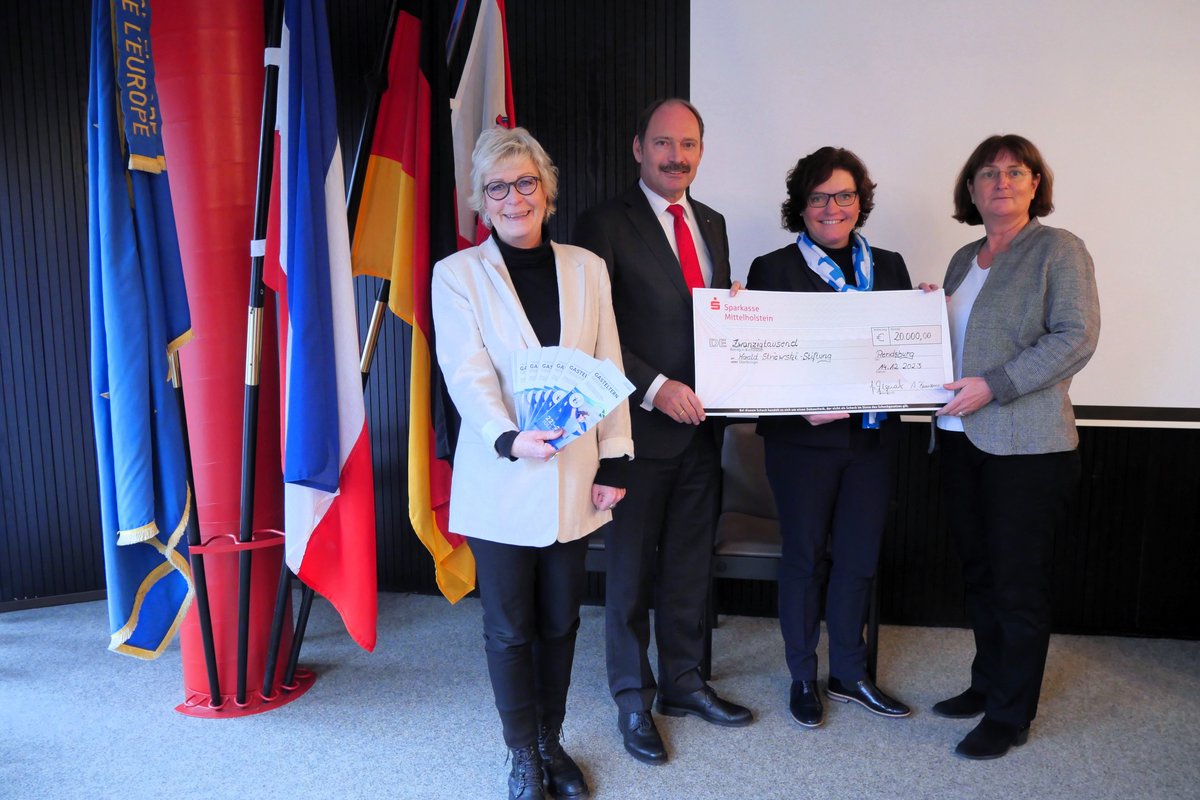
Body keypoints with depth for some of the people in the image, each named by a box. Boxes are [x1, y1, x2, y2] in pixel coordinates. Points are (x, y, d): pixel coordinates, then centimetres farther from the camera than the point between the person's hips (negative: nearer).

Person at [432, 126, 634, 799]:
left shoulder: (586, 268, 6)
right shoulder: (458, 274, -2)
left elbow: (607, 370, 5)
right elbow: (468, 376, -13)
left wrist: (612, 462, 0)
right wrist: (511, 439, -29)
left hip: (574, 481, 3)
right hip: (501, 483, -2)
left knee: (561, 621, 15)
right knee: (510, 629, 10)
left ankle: (553, 741, 36)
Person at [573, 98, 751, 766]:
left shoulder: (713, 225, 15)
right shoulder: (606, 224, -6)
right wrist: (656, 388, -19)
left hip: (700, 422, 6)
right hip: (641, 426, -6)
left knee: (691, 562, 16)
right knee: (632, 567, 8)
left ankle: (684, 681, 33)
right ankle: (634, 698, 25)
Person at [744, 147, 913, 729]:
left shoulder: (889, 266, 11)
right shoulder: (773, 269, -3)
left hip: (873, 435, 4)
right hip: (804, 438, -4)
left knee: (860, 557, 13)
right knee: (803, 557, 9)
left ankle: (848, 673, 31)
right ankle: (803, 677, 25)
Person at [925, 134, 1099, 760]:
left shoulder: (1058, 250, -3)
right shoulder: (963, 259, 16)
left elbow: (1075, 337, -14)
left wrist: (993, 386, -20)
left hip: (1026, 445, -6)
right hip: (960, 438, 7)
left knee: (1017, 585, 2)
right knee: (978, 574, 15)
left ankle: (1010, 716, 15)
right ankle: (987, 684, 31)